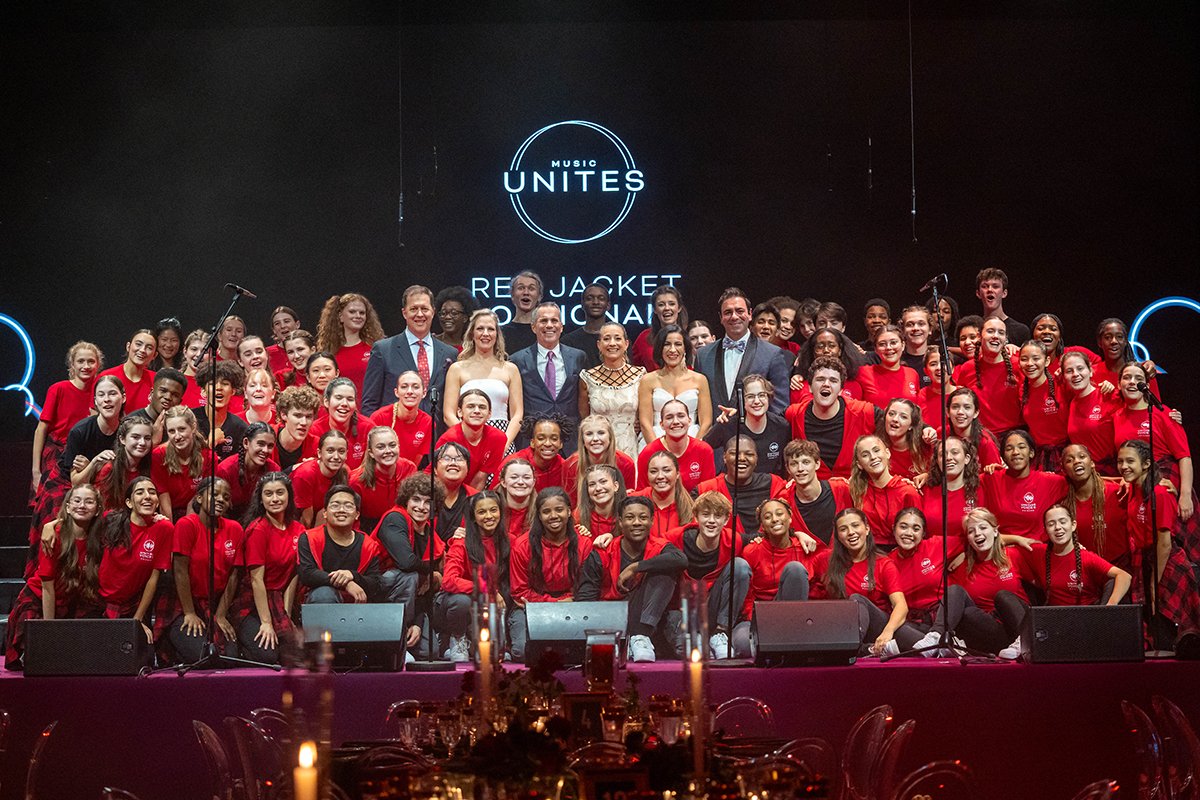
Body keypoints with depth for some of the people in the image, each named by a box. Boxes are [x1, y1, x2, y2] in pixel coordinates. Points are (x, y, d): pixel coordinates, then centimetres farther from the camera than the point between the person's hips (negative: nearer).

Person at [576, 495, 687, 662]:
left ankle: (641, 637, -26)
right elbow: (584, 599, -7)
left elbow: (681, 559, -24)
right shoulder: (600, 556, 1)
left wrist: (634, 567, -21)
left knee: (666, 571, -20)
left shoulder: (659, 549, 1)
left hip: (648, 623, 2)